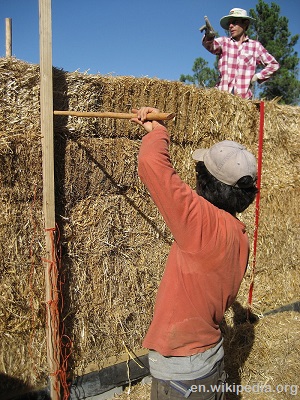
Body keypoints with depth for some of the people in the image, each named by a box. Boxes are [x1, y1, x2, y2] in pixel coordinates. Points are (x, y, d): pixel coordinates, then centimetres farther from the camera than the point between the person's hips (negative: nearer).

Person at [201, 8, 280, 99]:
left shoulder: (255, 46, 11)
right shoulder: (224, 42, 11)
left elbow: (274, 64, 18)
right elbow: (211, 46, -12)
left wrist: (257, 76, 5)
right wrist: (209, 37, -34)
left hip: (244, 96, 0)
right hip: (222, 94, 0)